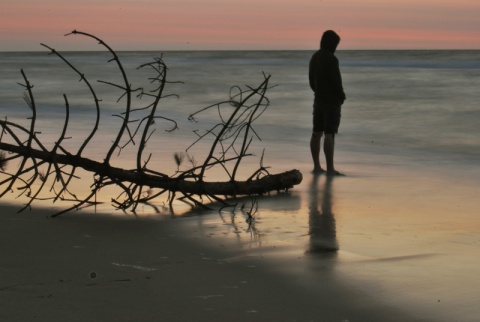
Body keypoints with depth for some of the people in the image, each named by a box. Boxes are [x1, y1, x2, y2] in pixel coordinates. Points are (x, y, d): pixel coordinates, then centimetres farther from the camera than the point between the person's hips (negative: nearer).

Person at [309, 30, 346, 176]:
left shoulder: (314, 57, 9)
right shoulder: (331, 59, -18)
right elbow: (336, 81, -18)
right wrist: (342, 96, -2)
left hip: (318, 100, 9)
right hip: (332, 101, -9)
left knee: (317, 133, 9)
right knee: (329, 134, -9)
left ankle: (317, 166, 14)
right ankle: (330, 169, -11)